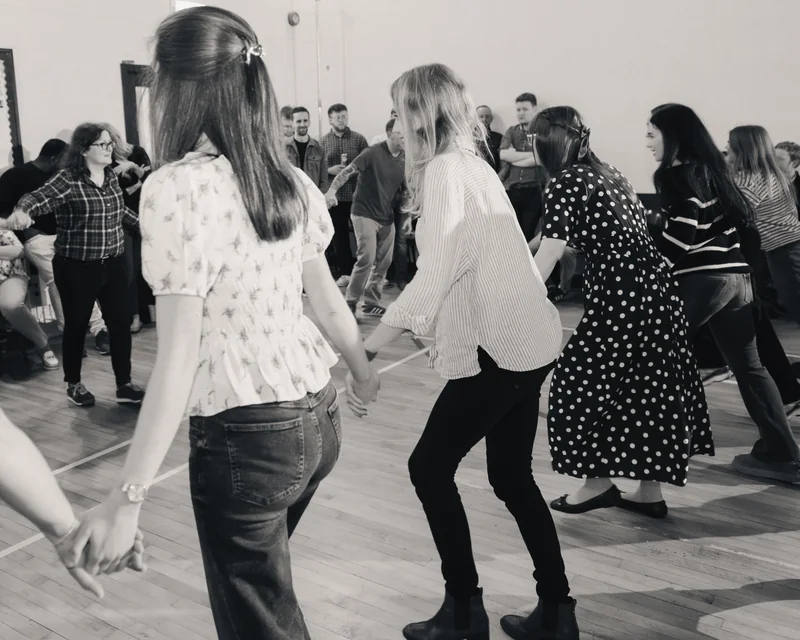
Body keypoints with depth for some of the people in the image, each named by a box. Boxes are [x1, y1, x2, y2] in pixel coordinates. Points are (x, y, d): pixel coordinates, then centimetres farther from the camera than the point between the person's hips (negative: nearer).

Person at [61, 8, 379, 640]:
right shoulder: (288, 180, 2)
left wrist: (126, 500, -15)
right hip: (317, 415, 7)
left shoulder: (178, 187, -18)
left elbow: (179, 358, -20)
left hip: (246, 435, -6)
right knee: (261, 576, 28)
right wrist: (361, 367, 31)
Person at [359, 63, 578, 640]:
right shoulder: (471, 164, 14)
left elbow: (432, 279, -20)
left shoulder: (445, 171, -13)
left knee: (430, 466, 3)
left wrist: (364, 350, -17)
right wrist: (436, 324, 17)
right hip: (527, 341, 9)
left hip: (501, 347, -9)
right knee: (512, 476, 16)